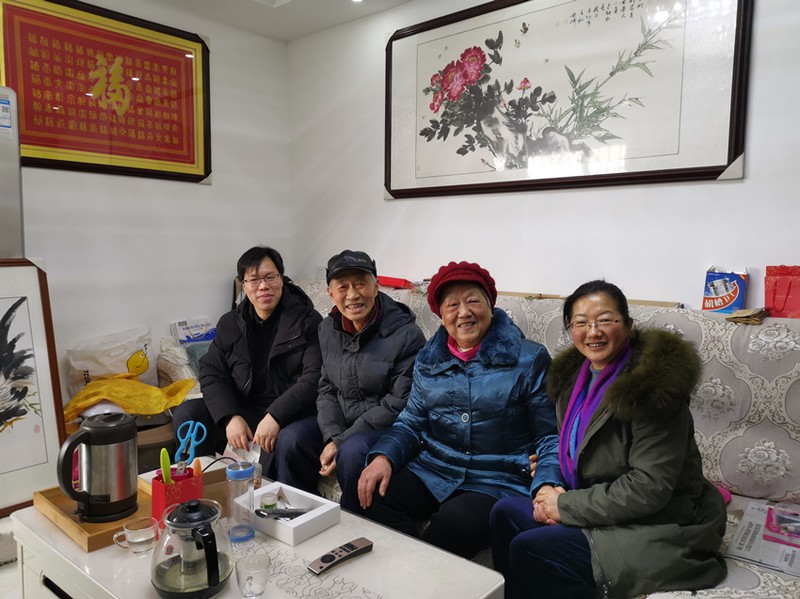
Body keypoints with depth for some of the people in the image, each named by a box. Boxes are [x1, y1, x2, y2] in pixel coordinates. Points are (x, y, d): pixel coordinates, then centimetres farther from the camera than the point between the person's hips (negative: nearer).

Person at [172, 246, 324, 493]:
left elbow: (314, 379, -18)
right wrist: (230, 417, -13)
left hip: (298, 415, -5)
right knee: (186, 413, -8)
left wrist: (276, 416, -27)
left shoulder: (307, 321, -9)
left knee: (290, 440, -37)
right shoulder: (230, 324, 8)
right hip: (248, 410, 6)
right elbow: (212, 374, 4)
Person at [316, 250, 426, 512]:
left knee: (352, 451, -33)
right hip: (341, 422, 6)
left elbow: (399, 404, -18)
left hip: (389, 428, -5)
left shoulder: (406, 334, -17)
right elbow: (327, 389, 6)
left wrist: (342, 441, -19)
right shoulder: (328, 329, 3)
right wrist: (333, 437, -13)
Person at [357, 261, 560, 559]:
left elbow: (550, 436, -2)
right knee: (374, 499, -21)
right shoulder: (428, 360, 11)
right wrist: (383, 456, -7)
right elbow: (411, 423, 14)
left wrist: (547, 486, -21)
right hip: (432, 470, 4)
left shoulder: (529, 359, -2)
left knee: (455, 523, -32)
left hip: (499, 481, -3)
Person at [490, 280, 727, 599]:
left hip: (657, 529, -8)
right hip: (606, 508, 8)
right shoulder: (574, 374, 3)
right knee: (505, 512, 2)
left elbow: (649, 488, -25)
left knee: (526, 548, -16)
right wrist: (554, 494, -7)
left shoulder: (651, 383, -22)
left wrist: (567, 505, -18)